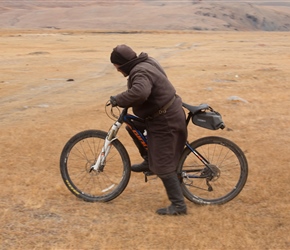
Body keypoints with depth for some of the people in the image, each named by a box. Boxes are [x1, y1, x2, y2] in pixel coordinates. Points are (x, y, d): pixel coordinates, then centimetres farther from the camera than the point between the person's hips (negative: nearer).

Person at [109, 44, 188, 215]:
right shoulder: (146, 62, 7)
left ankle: (178, 205, -1)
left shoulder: (140, 73, -23)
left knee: (163, 165, -5)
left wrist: (118, 100, -32)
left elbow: (139, 92, -45)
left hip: (165, 121, -10)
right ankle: (149, 161, 27)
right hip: (170, 114, 10)